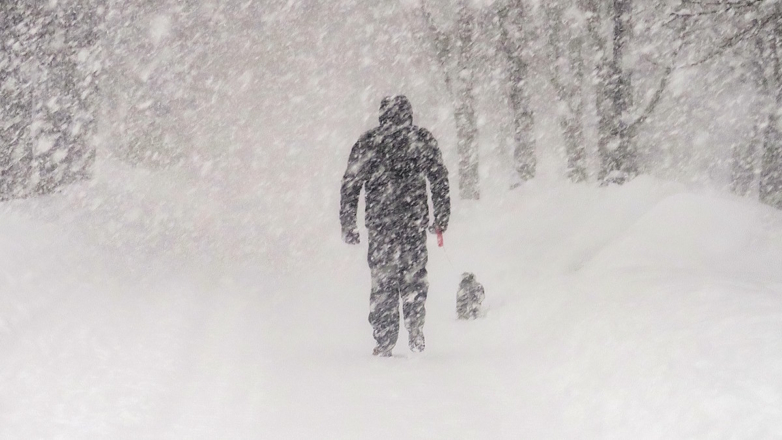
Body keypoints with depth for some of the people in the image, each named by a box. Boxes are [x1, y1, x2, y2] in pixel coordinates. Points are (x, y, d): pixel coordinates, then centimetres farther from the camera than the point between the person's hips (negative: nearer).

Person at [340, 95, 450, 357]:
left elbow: (350, 185, 6)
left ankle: (384, 340, 4)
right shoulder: (422, 139, 5)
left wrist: (347, 225, 10)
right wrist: (441, 218, 8)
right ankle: (414, 326, -4)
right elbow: (440, 180, 2)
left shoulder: (367, 142, 7)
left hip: (379, 220, 0)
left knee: (382, 279, 7)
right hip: (414, 220, 0)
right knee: (414, 273, 13)